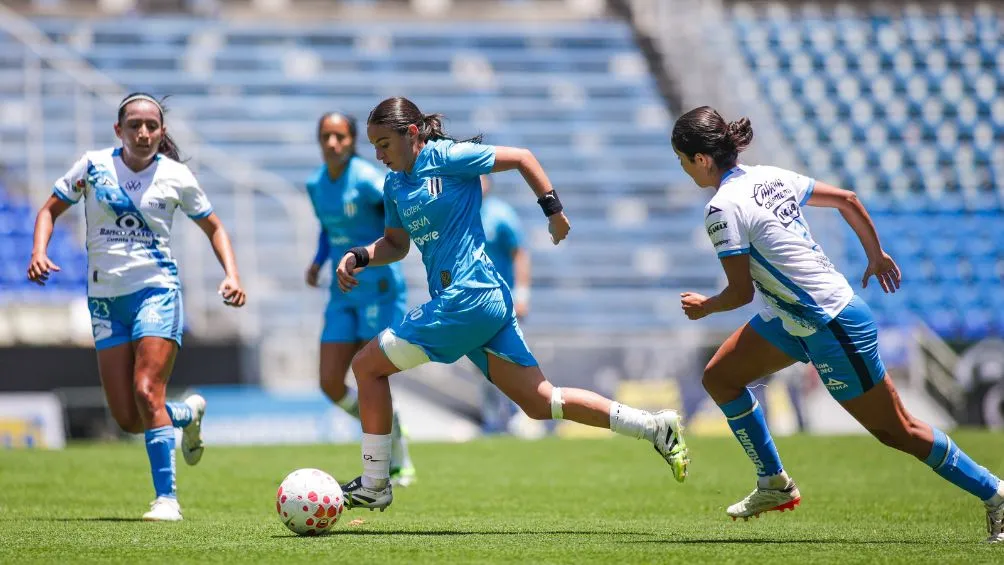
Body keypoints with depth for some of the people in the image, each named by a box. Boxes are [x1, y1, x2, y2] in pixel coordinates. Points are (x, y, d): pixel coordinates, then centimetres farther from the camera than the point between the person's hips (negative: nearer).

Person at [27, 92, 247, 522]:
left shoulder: (176, 176, 0)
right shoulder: (93, 166, 2)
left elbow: (214, 227, 12)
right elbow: (50, 209, 11)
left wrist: (232, 275, -3)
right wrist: (40, 252, -8)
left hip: (157, 289, -3)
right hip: (105, 297, 3)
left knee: (147, 393, -21)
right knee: (128, 419, 0)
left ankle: (167, 498, -14)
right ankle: (188, 413, 32)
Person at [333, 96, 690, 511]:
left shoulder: (445, 157, -8)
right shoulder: (394, 184, 16)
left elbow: (521, 158, -2)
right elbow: (396, 244, 27)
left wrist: (553, 208, -3)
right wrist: (358, 257, 9)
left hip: (467, 298, -9)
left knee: (367, 365, -2)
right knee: (539, 403, 6)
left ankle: (374, 485, 4)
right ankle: (654, 426, 7)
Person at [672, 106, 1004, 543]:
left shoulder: (723, 209, -20)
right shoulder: (770, 177, 5)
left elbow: (741, 292, -18)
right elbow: (847, 199, 11)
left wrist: (704, 307, 3)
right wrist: (876, 255, 23)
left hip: (832, 329, -10)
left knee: (896, 431, 2)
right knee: (719, 378, 11)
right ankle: (774, 484, 21)